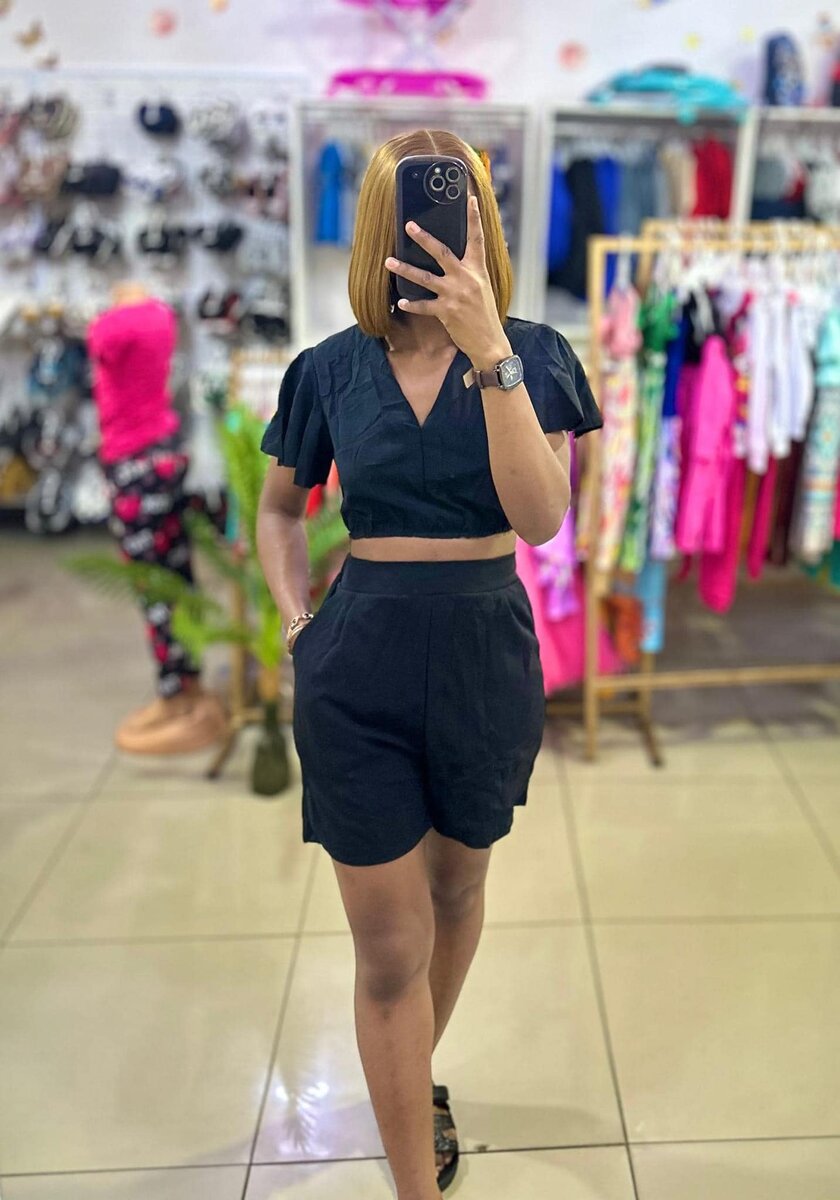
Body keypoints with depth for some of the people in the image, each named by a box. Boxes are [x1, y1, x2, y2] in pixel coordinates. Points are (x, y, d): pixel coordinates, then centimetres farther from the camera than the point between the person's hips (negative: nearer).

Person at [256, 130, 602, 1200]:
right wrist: (295, 617, -1)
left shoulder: (531, 354, -4)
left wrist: (489, 353, -28)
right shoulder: (330, 370, -1)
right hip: (359, 669, 0)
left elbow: (540, 517, -20)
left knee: (456, 890, 21)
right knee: (389, 946, 4)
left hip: (484, 656, 1)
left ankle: (414, 1079, 50)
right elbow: (279, 511, 14)